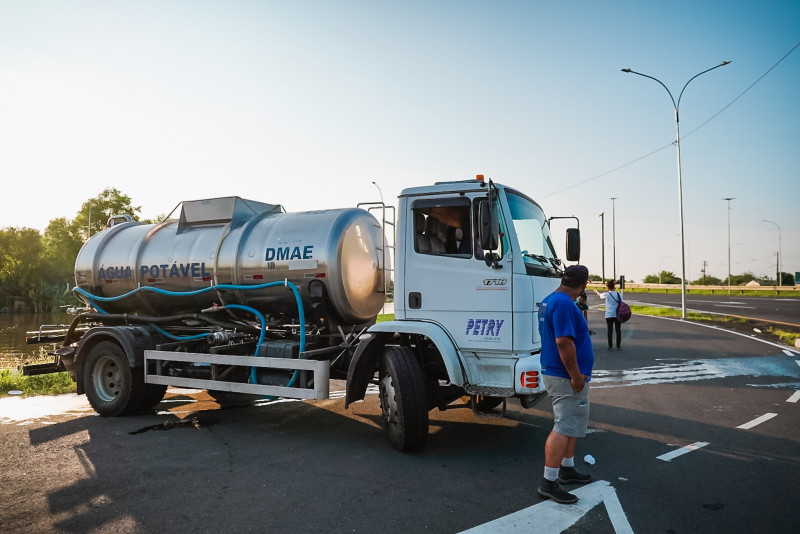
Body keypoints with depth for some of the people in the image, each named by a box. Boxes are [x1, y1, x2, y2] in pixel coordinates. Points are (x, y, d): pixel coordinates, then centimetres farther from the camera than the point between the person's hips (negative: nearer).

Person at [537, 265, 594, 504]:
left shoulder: (549, 301, 12)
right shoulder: (565, 304, -21)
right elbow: (564, 342, -27)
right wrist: (575, 375, -21)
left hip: (554, 374, 11)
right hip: (567, 378, -11)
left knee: (572, 424, 21)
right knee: (564, 428, -7)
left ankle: (567, 470, 32)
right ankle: (549, 483, -3)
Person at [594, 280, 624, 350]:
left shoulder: (606, 294, -4)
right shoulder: (618, 294, 0)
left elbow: (600, 295, 18)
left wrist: (596, 291, 40)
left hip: (609, 315, -2)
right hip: (618, 315, 2)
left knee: (610, 330, 5)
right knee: (618, 330, 9)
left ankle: (610, 346, 7)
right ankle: (618, 346, 12)